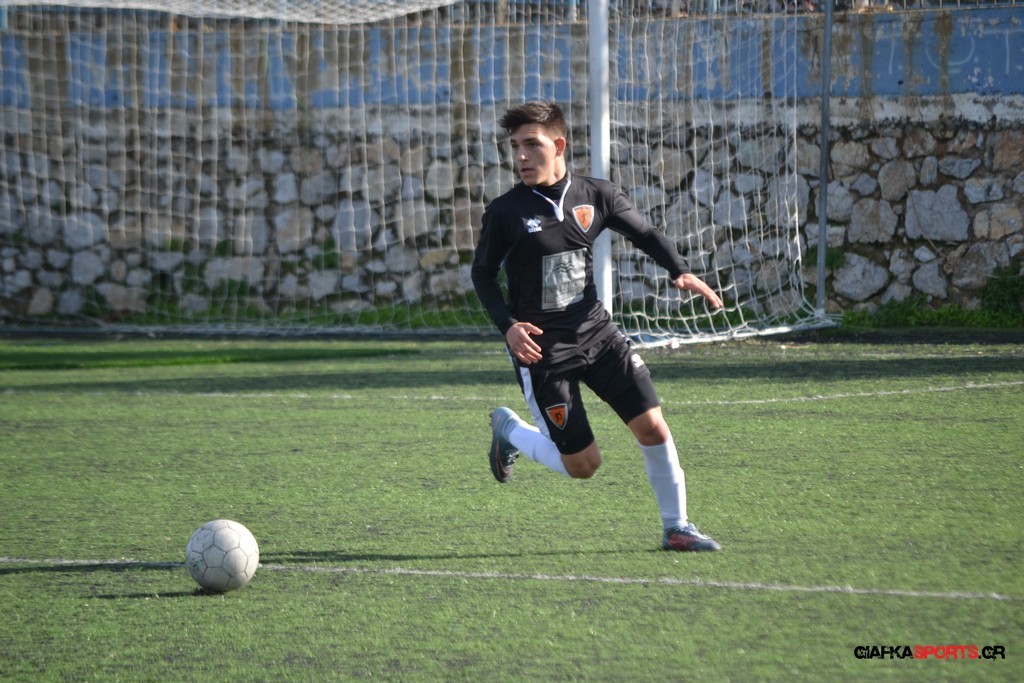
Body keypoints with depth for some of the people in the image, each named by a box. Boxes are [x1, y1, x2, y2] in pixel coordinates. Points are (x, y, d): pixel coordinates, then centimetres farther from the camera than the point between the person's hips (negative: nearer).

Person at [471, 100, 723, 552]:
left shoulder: (595, 196, -1)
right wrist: (507, 325, -14)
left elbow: (644, 234, 10)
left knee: (653, 428, -7)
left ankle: (676, 527, 11)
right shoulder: (504, 212, -10)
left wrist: (680, 272, -8)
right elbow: (483, 273, 1)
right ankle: (509, 429, 26)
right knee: (583, 465, -2)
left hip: (596, 333, 4)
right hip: (541, 349, -4)